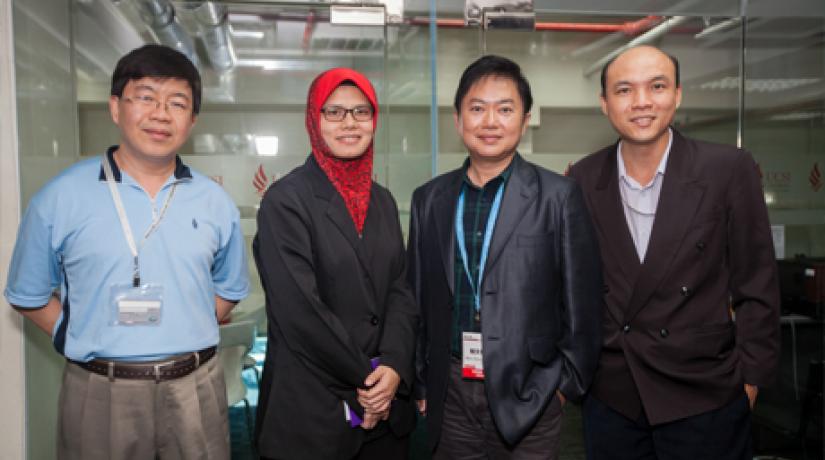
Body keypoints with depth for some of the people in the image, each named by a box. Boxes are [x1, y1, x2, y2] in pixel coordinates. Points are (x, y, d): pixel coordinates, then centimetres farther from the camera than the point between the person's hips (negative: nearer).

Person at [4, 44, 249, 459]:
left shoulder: (215, 202, 2)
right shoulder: (60, 197, -4)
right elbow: (28, 295, 5)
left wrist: (184, 337, 2)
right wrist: (92, 342, -2)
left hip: (194, 389, 2)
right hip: (100, 393, -2)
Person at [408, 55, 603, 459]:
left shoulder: (559, 196, -5)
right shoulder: (429, 199, 5)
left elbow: (582, 302, -3)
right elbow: (419, 300, 8)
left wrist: (566, 384, -2)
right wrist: (421, 385, 8)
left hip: (527, 398, -2)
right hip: (449, 396, 3)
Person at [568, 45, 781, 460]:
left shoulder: (729, 170, -10)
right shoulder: (582, 180, -3)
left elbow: (756, 285, -4)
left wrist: (750, 379, -2)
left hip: (705, 398, -2)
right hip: (608, 398, 2)